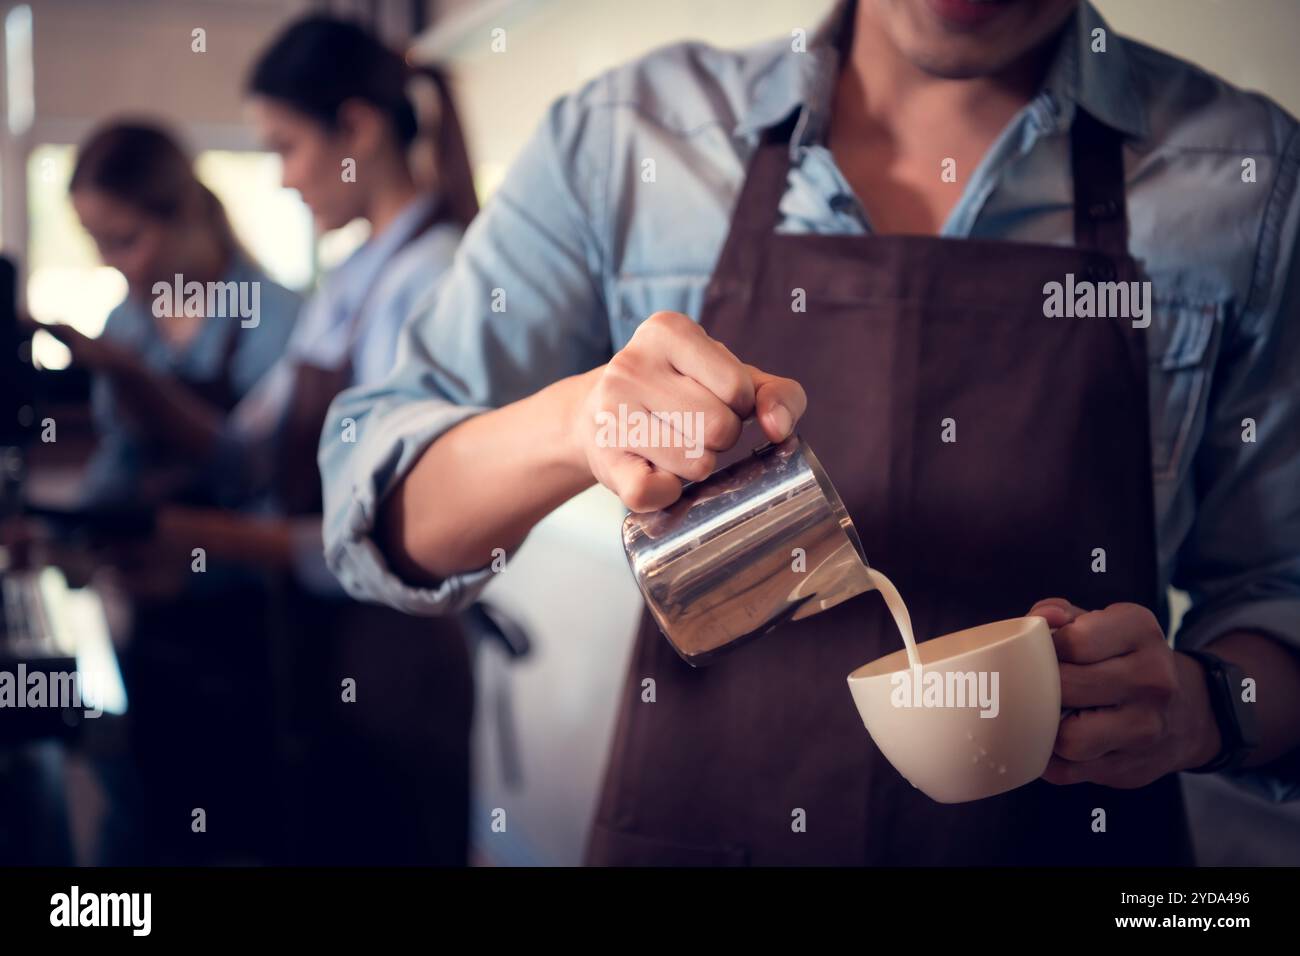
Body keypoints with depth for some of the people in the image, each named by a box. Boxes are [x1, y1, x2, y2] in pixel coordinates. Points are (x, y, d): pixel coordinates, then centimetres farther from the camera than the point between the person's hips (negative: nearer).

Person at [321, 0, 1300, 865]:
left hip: (1068, 839, 1)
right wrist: (569, 421, -27)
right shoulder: (624, 135, -5)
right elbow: (375, 505, -7)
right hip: (684, 827, 1)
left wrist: (1200, 707, -22)